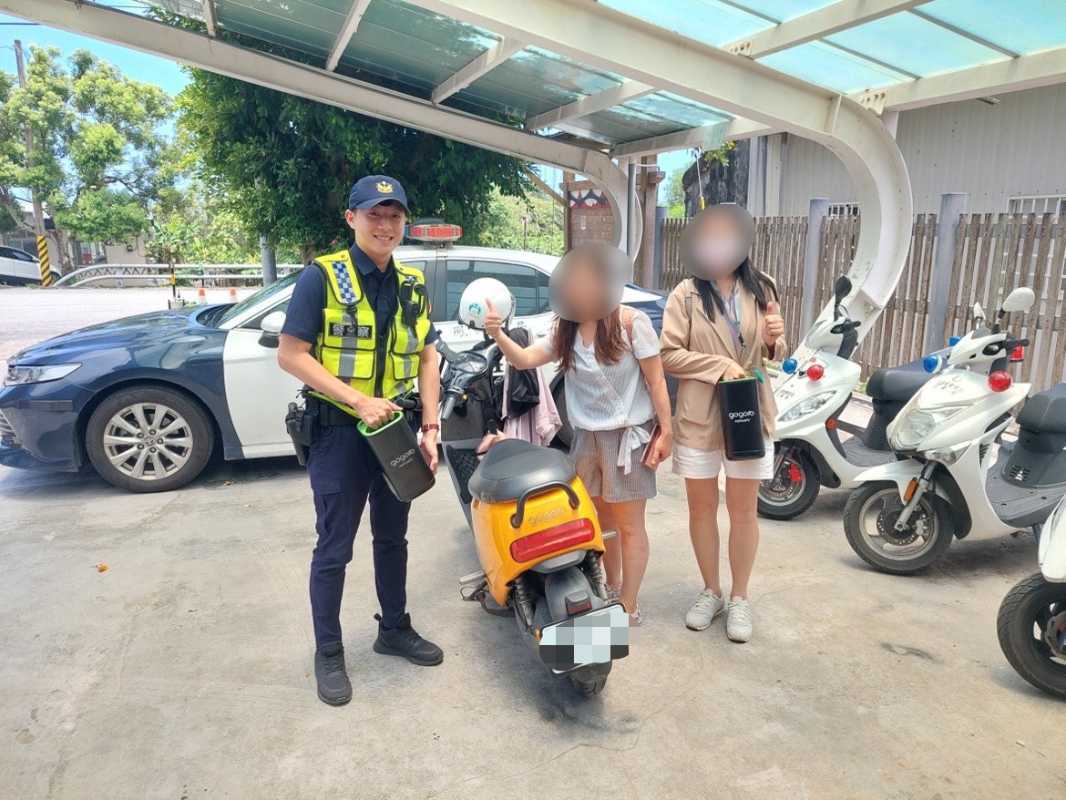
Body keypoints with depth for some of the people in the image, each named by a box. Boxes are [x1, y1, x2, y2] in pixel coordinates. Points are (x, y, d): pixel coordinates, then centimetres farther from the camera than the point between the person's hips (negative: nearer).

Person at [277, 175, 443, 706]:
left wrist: (429, 429, -1)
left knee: (392, 538, 19)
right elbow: (290, 355, -14)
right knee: (335, 549, 5)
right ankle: (328, 652, 23)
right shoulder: (321, 277, -11)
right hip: (339, 432, -5)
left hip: (396, 429, 5)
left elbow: (427, 359, 9)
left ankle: (394, 629, 37)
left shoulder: (412, 285, 7)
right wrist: (358, 401, -22)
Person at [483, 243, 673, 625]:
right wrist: (498, 335, -24)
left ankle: (628, 607, 14)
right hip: (586, 437, 5)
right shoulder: (565, 330, 4)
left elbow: (656, 380, -10)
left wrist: (665, 432, -12)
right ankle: (611, 589, 34)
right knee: (602, 518, 16)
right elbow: (524, 359, -6)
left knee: (628, 524, 3)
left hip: (627, 435, -5)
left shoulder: (631, 322, -12)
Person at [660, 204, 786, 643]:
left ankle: (740, 598, 24)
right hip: (699, 415, -1)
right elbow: (668, 355, -8)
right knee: (702, 508, 11)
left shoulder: (760, 288, 3)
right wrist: (719, 365, -18)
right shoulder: (686, 293, -3)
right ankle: (710, 591, 29)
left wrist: (775, 339, -12)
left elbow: (774, 355, 11)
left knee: (743, 510, 8)